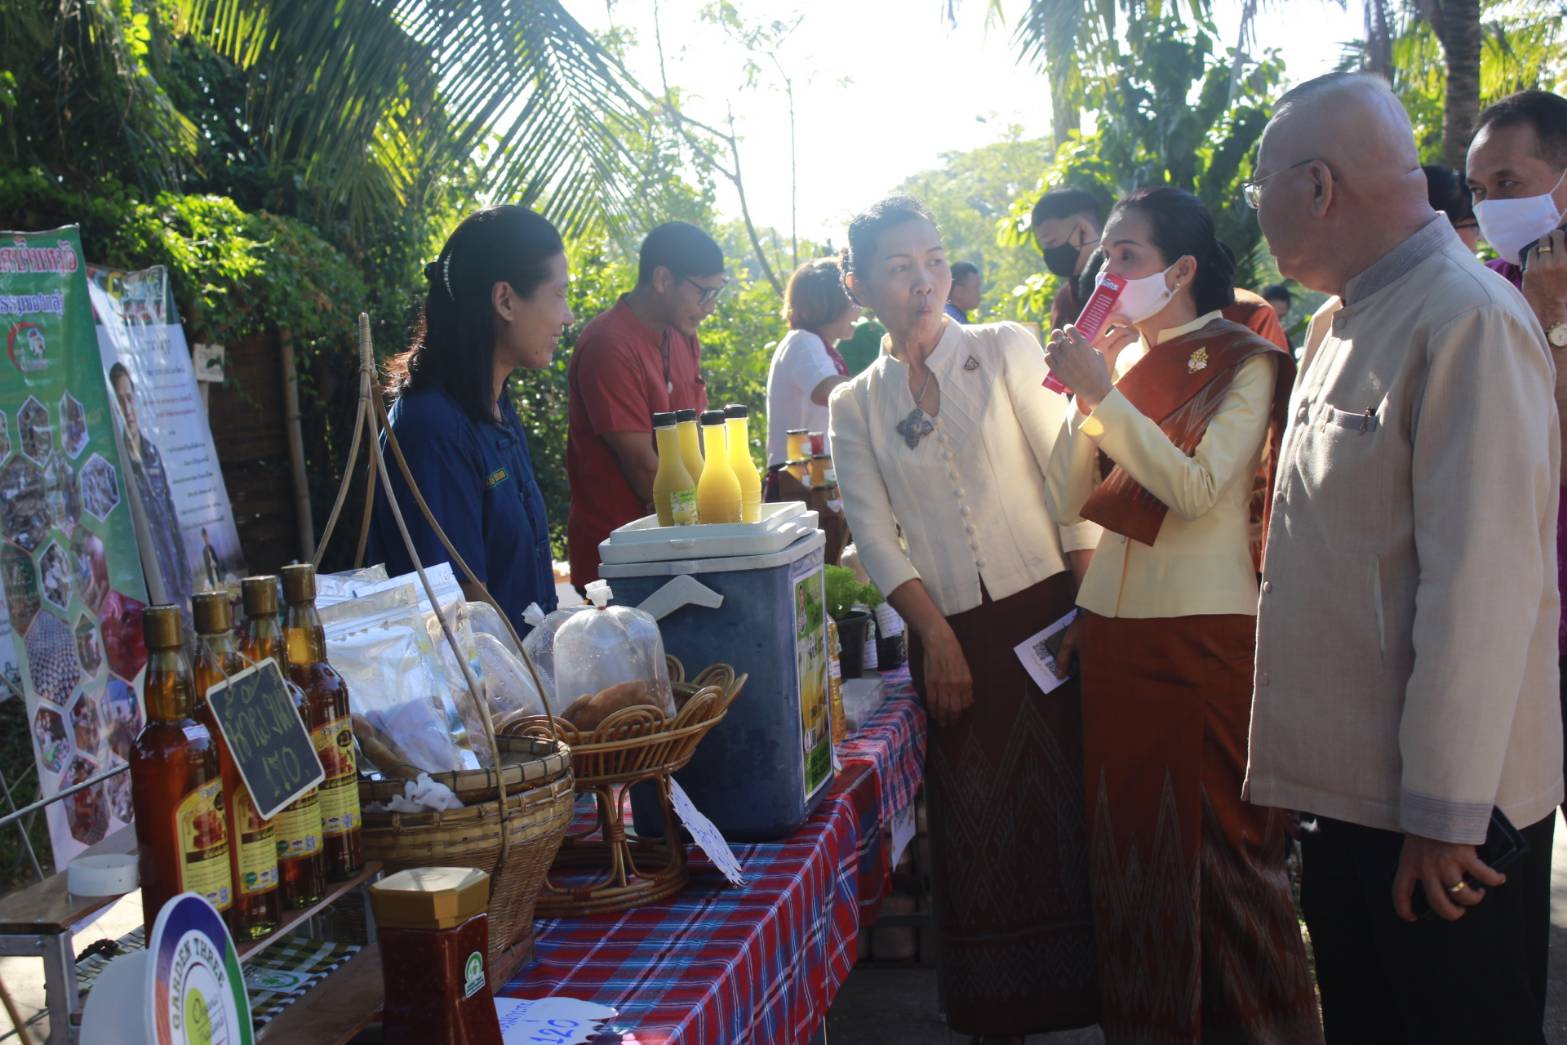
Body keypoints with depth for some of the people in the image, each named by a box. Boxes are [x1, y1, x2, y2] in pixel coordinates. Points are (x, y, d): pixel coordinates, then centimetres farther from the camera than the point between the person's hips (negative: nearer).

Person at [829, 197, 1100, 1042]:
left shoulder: (1006, 349, 3)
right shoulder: (854, 406, 9)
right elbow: (875, 535, 3)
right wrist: (937, 636, -6)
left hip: (1042, 611, -1)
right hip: (946, 633, 2)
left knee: (1064, 804, -2)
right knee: (975, 825, 5)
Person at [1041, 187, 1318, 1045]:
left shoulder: (1243, 364, -6)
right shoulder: (1119, 360, 10)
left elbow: (1198, 487, -20)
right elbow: (1065, 504, 7)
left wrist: (1103, 395, -19)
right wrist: (1081, 398, -3)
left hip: (1204, 636, -6)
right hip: (1112, 631, 6)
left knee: (1218, 840, 2)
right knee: (1128, 836, 12)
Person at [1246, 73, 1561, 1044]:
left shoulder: (1467, 321, -18)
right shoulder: (1339, 326, 11)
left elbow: (1480, 584, -22)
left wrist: (1447, 812, -21)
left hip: (1439, 815, -9)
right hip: (1348, 783, 9)